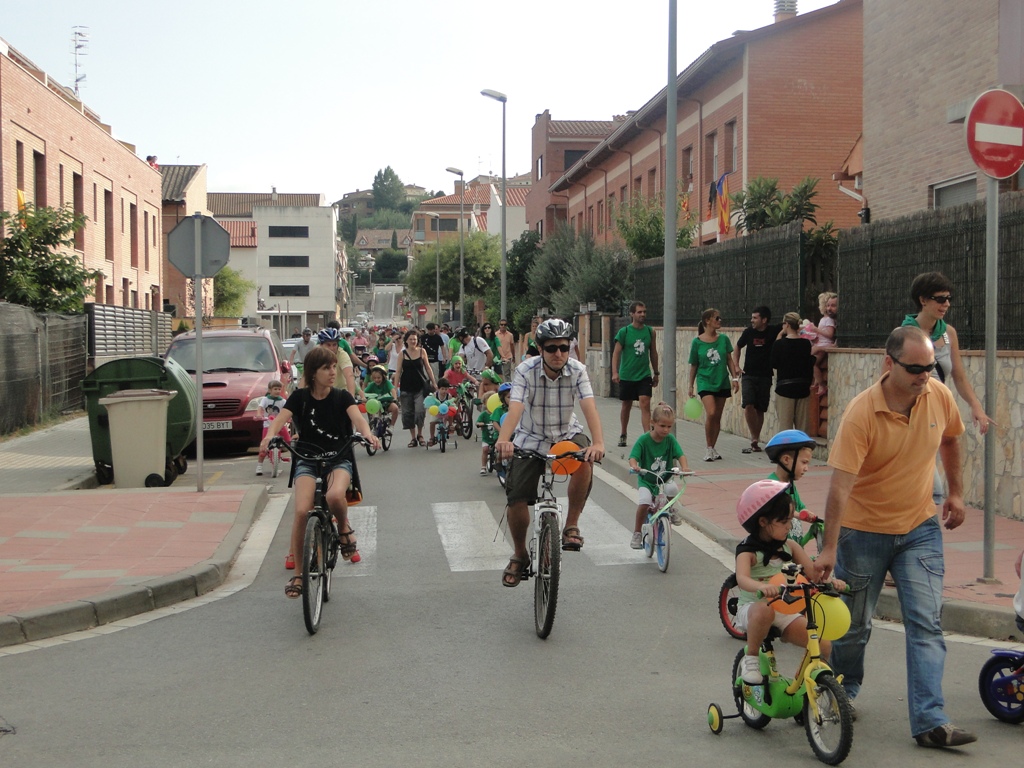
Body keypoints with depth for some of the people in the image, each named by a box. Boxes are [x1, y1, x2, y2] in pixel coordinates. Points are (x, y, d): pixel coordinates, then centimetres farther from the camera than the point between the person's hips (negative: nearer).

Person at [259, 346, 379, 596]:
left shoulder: (342, 397, -1)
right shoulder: (300, 397, 0)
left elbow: (357, 418, -18)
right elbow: (281, 418, -15)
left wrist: (367, 434, -42)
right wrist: (270, 435, -38)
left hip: (339, 459, -1)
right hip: (307, 460, 1)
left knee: (335, 495, -35)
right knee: (302, 511, -21)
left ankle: (344, 528, 1)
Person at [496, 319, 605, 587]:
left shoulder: (577, 371, -16)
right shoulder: (526, 371, -19)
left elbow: (589, 407, -28)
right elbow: (515, 407, -33)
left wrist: (598, 443, -47)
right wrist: (503, 439, -53)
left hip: (567, 434, 1)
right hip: (531, 438, 0)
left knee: (584, 462, -34)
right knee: (516, 500, -12)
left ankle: (571, 525, -14)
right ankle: (519, 555, 15)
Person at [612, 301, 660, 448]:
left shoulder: (650, 331, 4)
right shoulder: (624, 331, -5)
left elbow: (653, 353, 14)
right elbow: (616, 352, -7)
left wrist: (656, 373, 16)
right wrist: (615, 372, -17)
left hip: (645, 375, 1)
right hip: (627, 375, -1)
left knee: (645, 403, -12)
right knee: (626, 405, 11)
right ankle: (622, 435, 28)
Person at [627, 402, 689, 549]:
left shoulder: (670, 439, -3)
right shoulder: (643, 440, -10)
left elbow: (680, 455, -11)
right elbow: (633, 457, -17)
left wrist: (684, 467, -34)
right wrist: (634, 466, -41)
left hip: (665, 480, 2)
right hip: (646, 480, -2)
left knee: (672, 488, -32)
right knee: (644, 502, -28)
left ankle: (670, 509, 4)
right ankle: (637, 533, -7)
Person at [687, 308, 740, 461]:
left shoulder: (723, 339, 3)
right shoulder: (697, 342, -5)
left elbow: (729, 360, 10)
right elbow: (693, 365, 3)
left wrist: (735, 377, 2)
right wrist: (691, 386, 6)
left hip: (722, 382, 4)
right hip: (705, 382, -4)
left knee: (717, 417, 7)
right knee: (711, 413, -18)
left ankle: (713, 448, 20)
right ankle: (708, 448, -4)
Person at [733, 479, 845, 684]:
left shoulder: (789, 546, 5)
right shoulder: (747, 551, -11)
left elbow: (813, 571, 0)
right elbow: (742, 579, -31)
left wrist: (831, 581, -23)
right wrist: (762, 586, -53)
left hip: (786, 611, 4)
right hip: (753, 607, -4)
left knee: (824, 646, -15)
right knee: (764, 611, -41)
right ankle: (750, 659, -18)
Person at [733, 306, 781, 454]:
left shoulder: (773, 331, -6)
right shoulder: (748, 332, 0)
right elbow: (737, 348, 15)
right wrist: (736, 366, 4)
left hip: (765, 376, 0)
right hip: (748, 375, 0)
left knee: (760, 410, 5)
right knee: (748, 405, -18)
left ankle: (755, 441, 18)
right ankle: (754, 438, -8)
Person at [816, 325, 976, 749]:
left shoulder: (939, 396, -9)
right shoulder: (861, 413, -23)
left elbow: (950, 439, 14)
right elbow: (840, 483, -26)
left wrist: (956, 492, 16)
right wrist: (829, 548, -28)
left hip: (919, 528, 3)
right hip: (863, 530, -3)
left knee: (926, 623, -5)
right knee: (854, 624, 11)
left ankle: (930, 721, -5)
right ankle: (844, 690, 38)